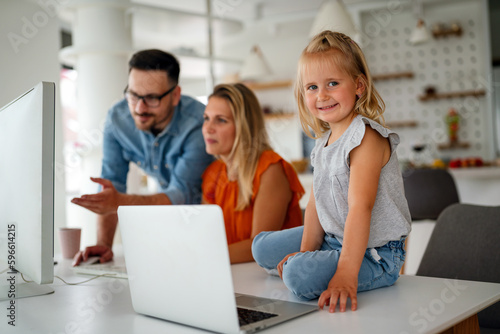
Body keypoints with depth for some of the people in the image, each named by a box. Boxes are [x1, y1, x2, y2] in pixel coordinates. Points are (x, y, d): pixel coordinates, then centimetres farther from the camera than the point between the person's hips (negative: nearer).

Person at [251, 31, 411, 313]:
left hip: (374, 252, -9)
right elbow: (317, 201, 6)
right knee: (263, 247, 18)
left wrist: (346, 273, -37)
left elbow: (360, 207, -32)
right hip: (334, 238, 9)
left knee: (299, 274, -31)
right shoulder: (324, 141, 6)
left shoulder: (366, 137, -23)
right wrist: (306, 249, -6)